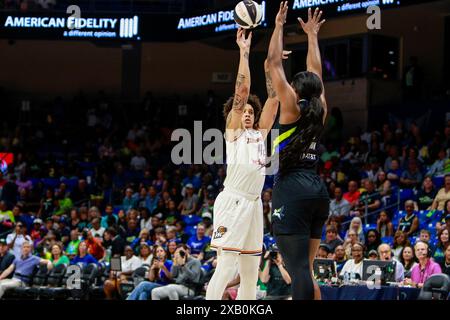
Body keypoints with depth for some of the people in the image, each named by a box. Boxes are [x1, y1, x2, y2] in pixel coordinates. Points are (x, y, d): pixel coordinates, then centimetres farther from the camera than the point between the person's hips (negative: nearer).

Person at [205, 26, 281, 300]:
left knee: (251, 273, 6)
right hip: (232, 202, -7)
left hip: (254, 204, 7)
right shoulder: (234, 132, 4)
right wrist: (244, 52, -6)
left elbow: (273, 98, 15)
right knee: (225, 268, -15)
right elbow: (242, 91, -5)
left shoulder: (260, 133, 19)